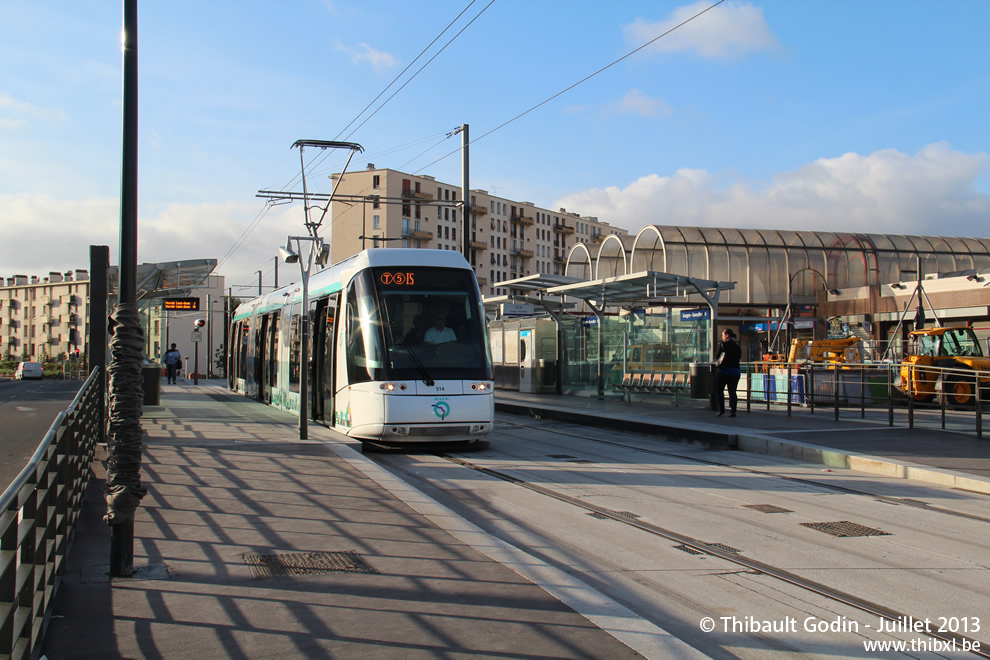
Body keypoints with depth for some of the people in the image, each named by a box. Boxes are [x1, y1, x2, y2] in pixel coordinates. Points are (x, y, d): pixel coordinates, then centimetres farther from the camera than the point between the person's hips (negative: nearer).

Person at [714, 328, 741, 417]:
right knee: (732, 391, 5)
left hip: (724, 370, -4)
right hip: (735, 371, 4)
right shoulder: (737, 347, 11)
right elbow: (739, 358, 13)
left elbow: (717, 356, 3)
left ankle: (721, 410, -2)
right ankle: (733, 411, -3)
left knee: (719, 389, 7)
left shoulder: (723, 345, -3)